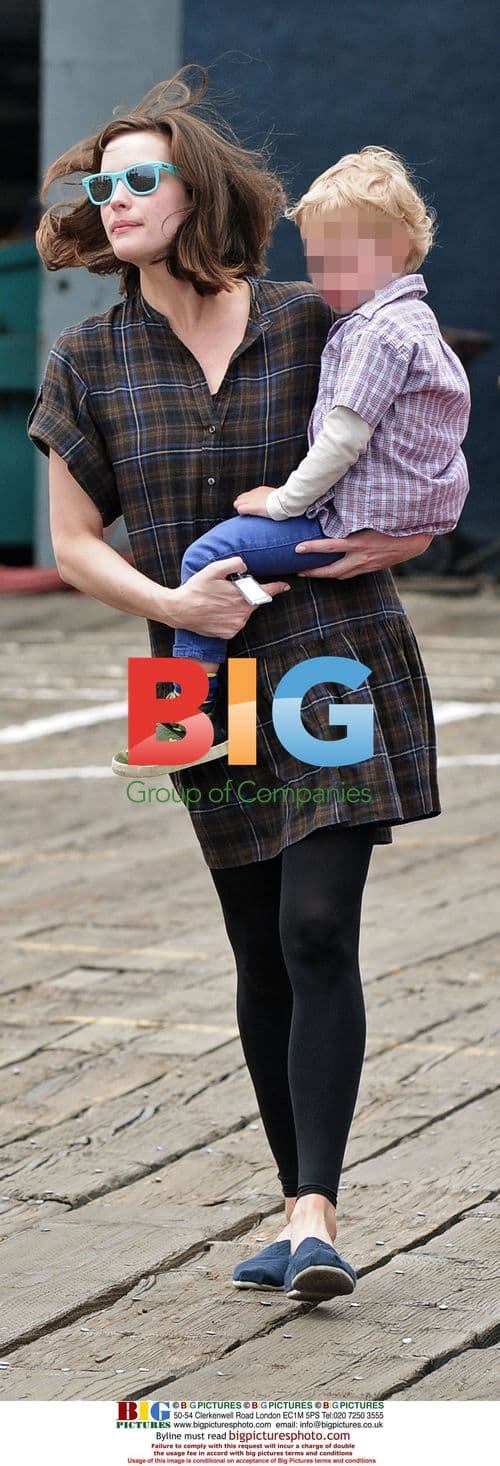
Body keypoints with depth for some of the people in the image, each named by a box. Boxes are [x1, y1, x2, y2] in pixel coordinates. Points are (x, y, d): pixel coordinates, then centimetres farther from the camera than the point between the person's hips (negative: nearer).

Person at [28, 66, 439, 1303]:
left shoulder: (309, 323, -1)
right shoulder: (91, 361, 3)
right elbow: (73, 543, 6)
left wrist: (408, 531, -6)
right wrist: (170, 601, -12)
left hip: (338, 662, -3)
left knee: (319, 930, -14)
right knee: (263, 955, 7)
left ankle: (317, 1218, -16)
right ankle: (300, 1210, 18)